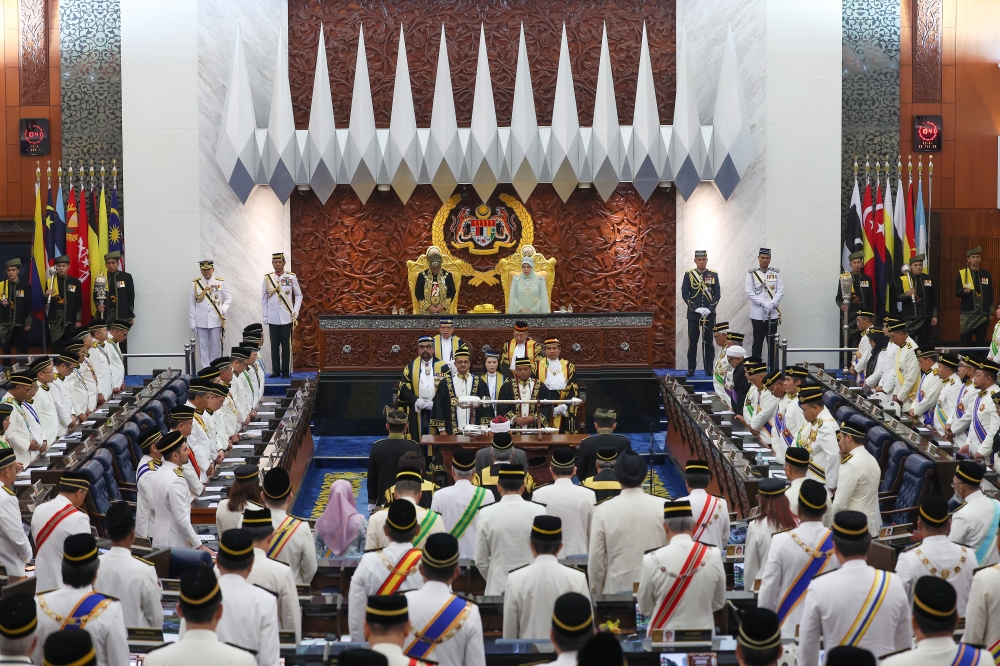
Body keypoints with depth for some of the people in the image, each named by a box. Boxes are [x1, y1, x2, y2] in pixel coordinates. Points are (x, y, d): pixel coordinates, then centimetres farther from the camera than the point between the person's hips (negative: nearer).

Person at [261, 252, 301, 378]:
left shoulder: (291, 277, 2)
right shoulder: (267, 278, 5)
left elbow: (298, 296, 9)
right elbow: (264, 298, 9)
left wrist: (295, 311, -3)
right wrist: (265, 316, 4)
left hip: (287, 318, -1)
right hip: (273, 318, 1)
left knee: (286, 344, 1)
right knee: (274, 345, 3)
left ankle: (285, 371, 7)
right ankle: (275, 370, 9)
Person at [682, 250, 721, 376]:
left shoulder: (713, 275, 4)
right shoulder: (689, 275, 1)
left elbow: (717, 294, 2)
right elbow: (684, 294, -2)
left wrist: (710, 309, -12)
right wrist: (696, 308, -13)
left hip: (709, 314, 1)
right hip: (693, 314, -1)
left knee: (708, 342, 4)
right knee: (692, 342, 1)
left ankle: (709, 369, 9)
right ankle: (691, 369, 6)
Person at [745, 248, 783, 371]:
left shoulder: (776, 273, 7)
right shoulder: (751, 273, 2)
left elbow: (781, 291, 1)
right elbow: (749, 292, -6)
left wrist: (771, 304, -14)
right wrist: (764, 304, -15)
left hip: (773, 314, 2)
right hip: (757, 314, -2)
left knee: (773, 343, 4)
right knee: (757, 343, 1)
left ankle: (774, 369, 8)